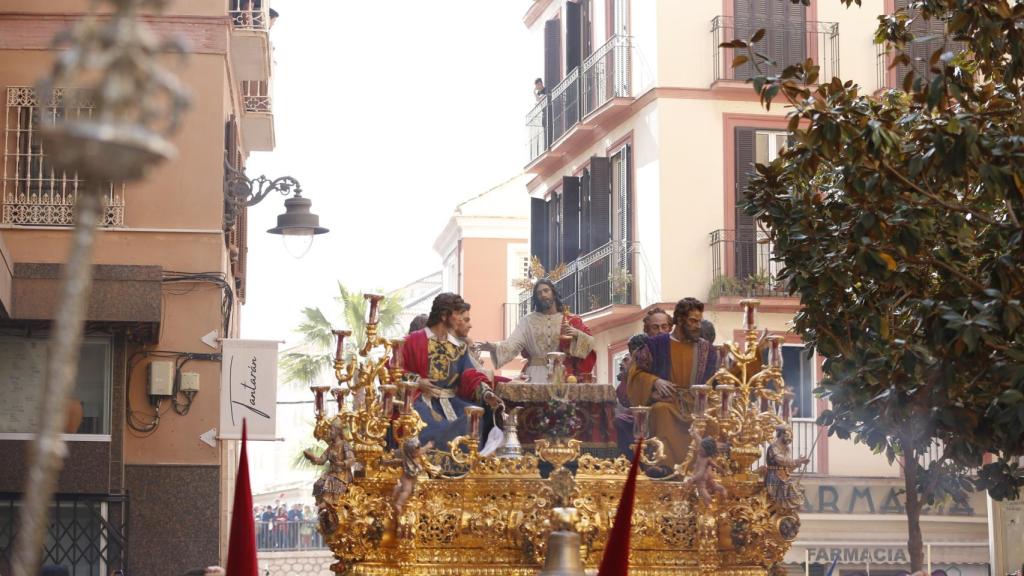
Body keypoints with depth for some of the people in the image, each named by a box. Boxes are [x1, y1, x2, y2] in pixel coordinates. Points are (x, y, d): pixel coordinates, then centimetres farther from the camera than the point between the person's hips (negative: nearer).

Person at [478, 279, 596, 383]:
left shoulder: (571, 321, 7)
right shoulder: (528, 321, 7)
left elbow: (590, 343, 1)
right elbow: (513, 344, -5)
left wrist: (577, 334, -18)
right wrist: (494, 347, -22)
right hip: (536, 375, 0)